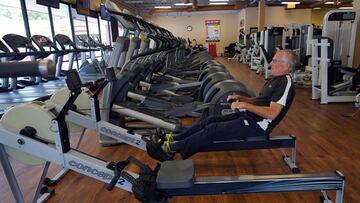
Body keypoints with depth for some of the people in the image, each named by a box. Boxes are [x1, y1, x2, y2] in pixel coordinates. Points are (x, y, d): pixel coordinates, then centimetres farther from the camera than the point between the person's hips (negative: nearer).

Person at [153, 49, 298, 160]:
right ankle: (174, 138, 6)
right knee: (211, 120, 2)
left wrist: (244, 104, -25)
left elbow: (272, 114, -27)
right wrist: (240, 98, 8)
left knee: (213, 129, -15)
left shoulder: (285, 83, -17)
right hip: (250, 116, 9)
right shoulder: (275, 79, 15)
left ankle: (173, 148, -6)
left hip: (256, 126, -9)